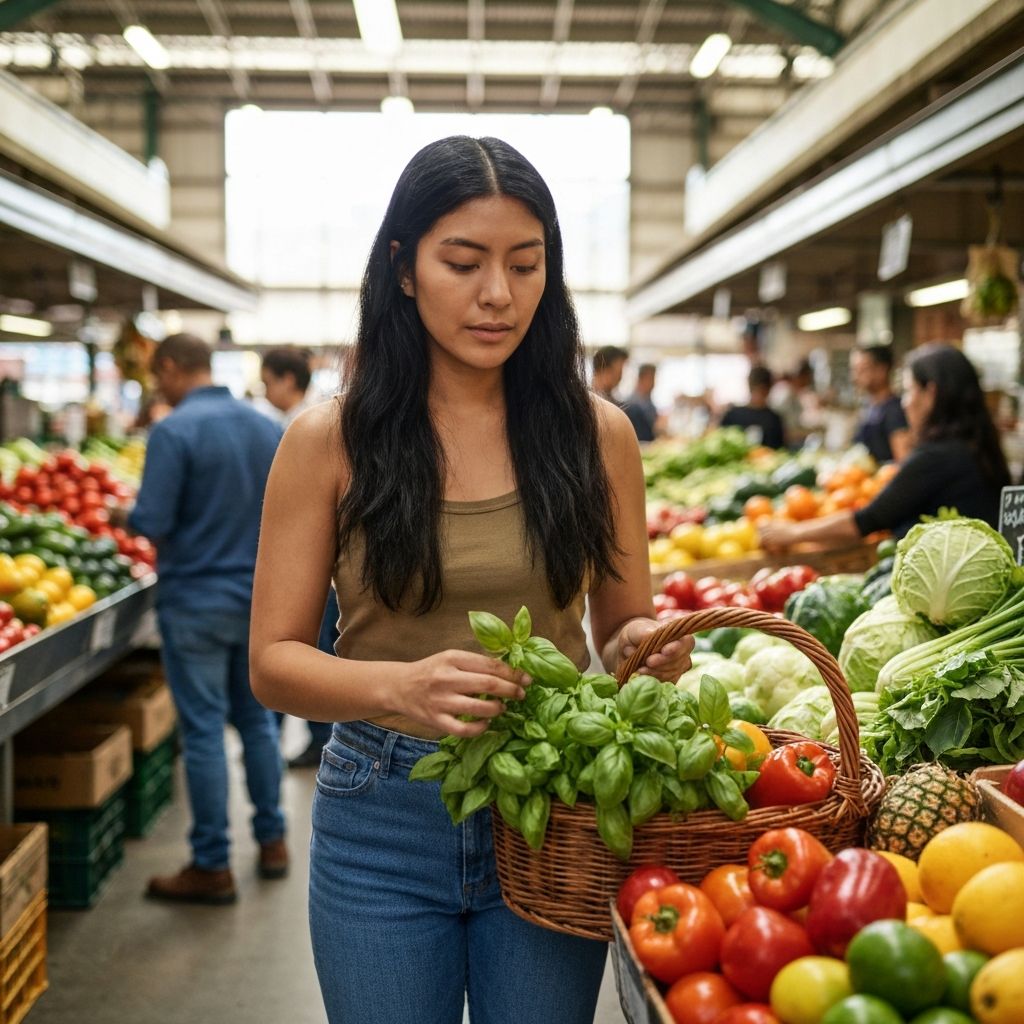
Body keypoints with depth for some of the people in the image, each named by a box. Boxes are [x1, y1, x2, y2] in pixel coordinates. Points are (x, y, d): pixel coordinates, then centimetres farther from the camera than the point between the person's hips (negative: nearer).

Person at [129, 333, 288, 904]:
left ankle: (213, 867, 11)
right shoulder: (269, 428, 4)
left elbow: (151, 524, -18)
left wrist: (125, 514, 3)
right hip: (260, 596, 6)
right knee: (257, 718, 18)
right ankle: (273, 840, 27)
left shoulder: (174, 432, -15)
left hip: (196, 600, -6)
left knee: (204, 729, 2)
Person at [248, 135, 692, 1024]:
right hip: (381, 823, -1)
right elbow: (273, 659, -6)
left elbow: (623, 625, 7)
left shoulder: (597, 432, -2)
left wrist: (641, 649, -17)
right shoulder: (331, 440, -6)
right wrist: (401, 685, -25)